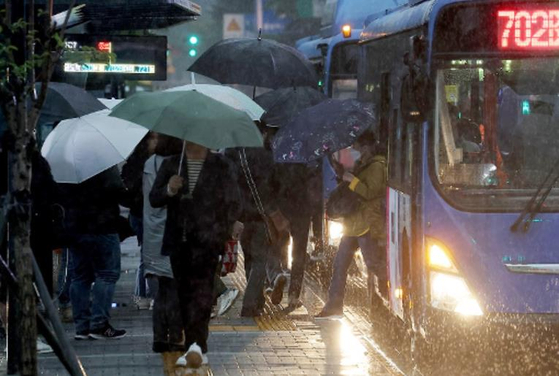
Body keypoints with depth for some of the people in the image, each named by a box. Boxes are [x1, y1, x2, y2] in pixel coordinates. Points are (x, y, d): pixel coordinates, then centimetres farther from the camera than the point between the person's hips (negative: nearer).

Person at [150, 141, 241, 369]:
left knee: (201, 290, -18)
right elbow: (154, 199, 9)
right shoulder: (171, 166, 13)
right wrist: (169, 190, -11)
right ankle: (197, 350, 14)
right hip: (179, 241, 4)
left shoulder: (221, 167, 6)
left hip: (207, 241, -4)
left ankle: (197, 346, -28)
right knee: (185, 293, 6)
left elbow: (233, 203, 6)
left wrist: (229, 229, -6)